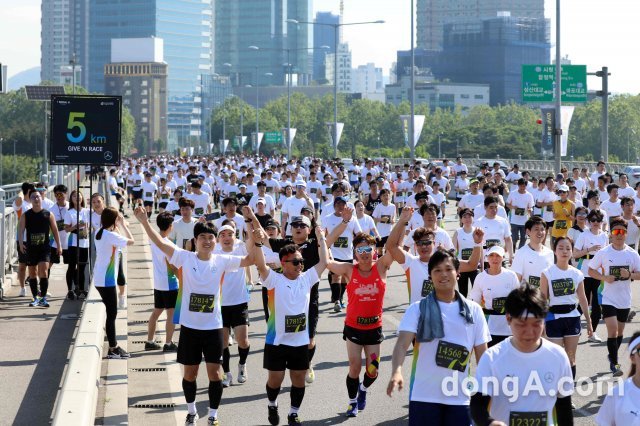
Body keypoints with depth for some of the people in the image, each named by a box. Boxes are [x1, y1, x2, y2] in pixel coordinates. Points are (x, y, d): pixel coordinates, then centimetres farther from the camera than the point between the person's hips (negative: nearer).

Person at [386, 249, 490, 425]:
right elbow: (402, 343, -16)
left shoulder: (473, 311, 4)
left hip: (460, 398, 2)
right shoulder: (418, 309, -2)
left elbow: (482, 354, 9)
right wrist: (397, 372, -35)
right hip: (424, 397, -2)